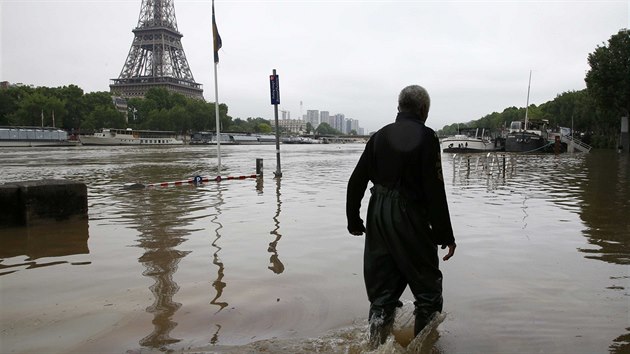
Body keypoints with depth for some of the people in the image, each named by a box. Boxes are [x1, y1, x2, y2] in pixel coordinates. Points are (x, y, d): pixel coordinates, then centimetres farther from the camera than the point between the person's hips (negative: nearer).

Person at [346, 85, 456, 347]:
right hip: (410, 220, -6)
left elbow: (356, 181, 8)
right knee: (428, 286, 13)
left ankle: (376, 345, 17)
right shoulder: (426, 137, -9)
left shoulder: (380, 136, 8)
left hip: (378, 218, 6)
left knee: (382, 289, 14)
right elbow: (435, 191, -14)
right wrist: (445, 235, -8)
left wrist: (353, 220, 17)